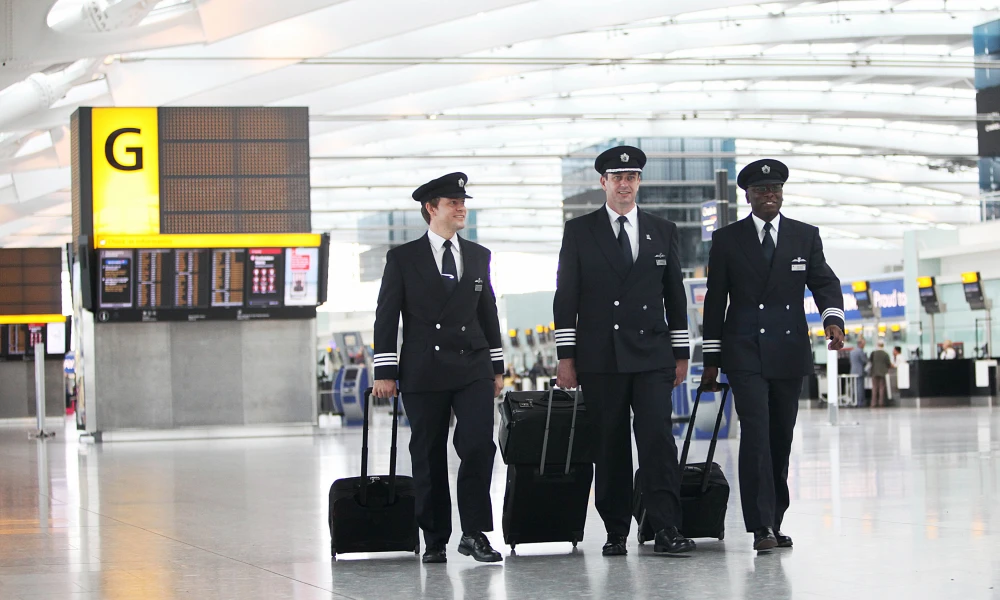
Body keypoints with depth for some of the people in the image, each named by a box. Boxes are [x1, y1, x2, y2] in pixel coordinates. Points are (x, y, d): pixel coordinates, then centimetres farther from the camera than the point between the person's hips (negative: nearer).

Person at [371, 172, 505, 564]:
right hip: (423, 374, -2)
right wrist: (384, 372, -5)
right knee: (428, 457, 2)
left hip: (473, 371, 2)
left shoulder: (478, 256, 13)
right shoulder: (403, 258, 2)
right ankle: (435, 540, 11)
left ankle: (474, 534, -3)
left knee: (479, 445, -11)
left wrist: (497, 367, 13)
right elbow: (386, 317, 0)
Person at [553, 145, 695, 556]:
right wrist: (566, 356, -2)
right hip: (600, 359, -1)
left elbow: (675, 295, 14)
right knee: (610, 445, 1)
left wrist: (681, 353, 10)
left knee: (658, 437, -11)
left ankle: (666, 529, -11)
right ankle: (615, 533, 7)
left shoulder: (663, 232, 12)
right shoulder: (579, 232, 7)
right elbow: (565, 297, 4)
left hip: (652, 356, 1)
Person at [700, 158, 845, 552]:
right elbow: (715, 301, 6)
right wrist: (711, 360, 3)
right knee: (755, 433, -14)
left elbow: (824, 282, 1)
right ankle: (761, 526, -16)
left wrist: (833, 318, -21)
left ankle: (774, 521, 18)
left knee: (781, 438, 8)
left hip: (790, 354, 3)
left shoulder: (805, 237, 9)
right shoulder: (727, 240, 5)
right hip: (745, 354, -3)